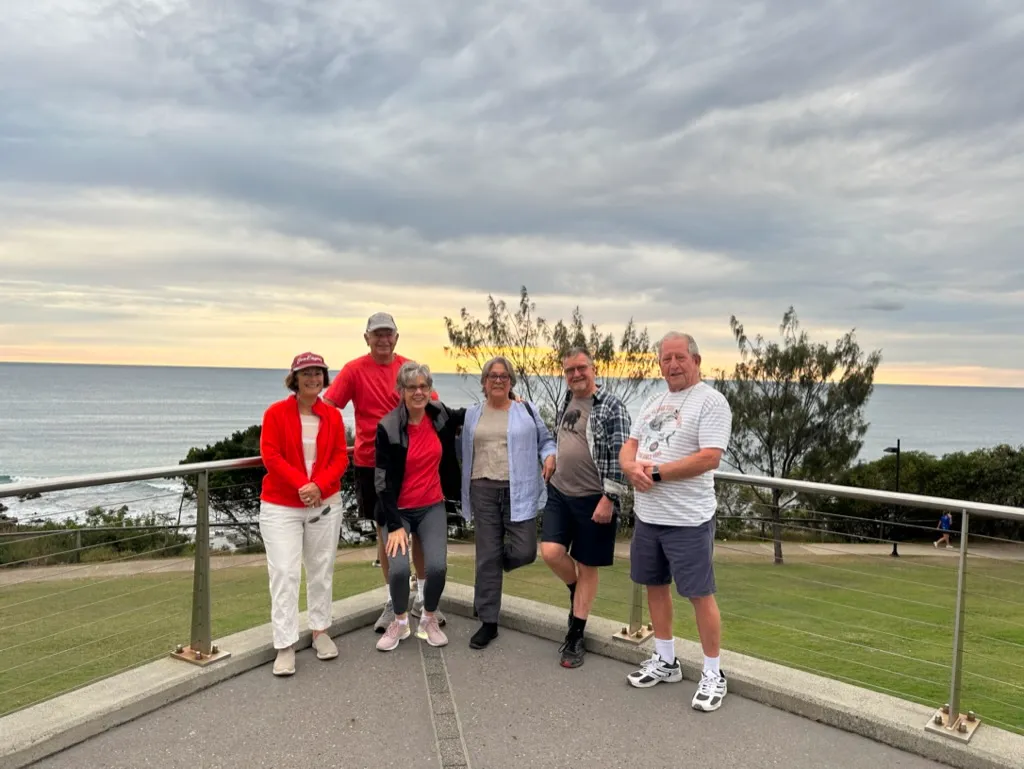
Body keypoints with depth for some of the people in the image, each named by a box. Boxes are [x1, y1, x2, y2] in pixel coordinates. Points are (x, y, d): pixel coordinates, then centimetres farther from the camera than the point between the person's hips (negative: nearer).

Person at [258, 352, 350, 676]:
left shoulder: (333, 416, 1)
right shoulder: (275, 413, -6)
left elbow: (340, 458, -1)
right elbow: (270, 456, -12)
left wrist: (318, 485, -17)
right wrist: (301, 484, -22)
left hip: (325, 503, 3)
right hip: (281, 506, -3)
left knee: (322, 570, 12)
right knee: (284, 573, -4)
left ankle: (320, 631, 28)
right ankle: (285, 646, 4)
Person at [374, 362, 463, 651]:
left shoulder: (439, 414, -5)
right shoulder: (388, 428, -16)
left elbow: (462, 416, 20)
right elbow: (383, 481, -14)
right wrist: (394, 525, -16)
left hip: (432, 507, 3)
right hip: (399, 510, -3)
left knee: (437, 566, -14)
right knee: (398, 569, -19)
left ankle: (429, 619, 16)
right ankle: (400, 621, 13)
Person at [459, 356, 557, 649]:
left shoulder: (527, 410, 3)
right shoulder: (472, 414, 11)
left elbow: (546, 440, 9)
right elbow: (466, 453, 17)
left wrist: (550, 456, -11)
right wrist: (466, 495, 13)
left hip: (519, 491, -1)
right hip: (484, 490, 2)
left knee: (524, 552, -7)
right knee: (487, 556, 3)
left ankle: (494, 567, 29)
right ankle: (488, 622, 14)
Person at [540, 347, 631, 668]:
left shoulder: (612, 406, -12)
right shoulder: (565, 403, 10)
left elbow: (620, 457, -15)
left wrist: (608, 498, -19)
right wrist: (552, 467, 21)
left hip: (593, 498, -5)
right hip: (559, 493, 6)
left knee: (587, 566, 6)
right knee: (551, 552, -7)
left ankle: (575, 637, 19)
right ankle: (576, 593, 25)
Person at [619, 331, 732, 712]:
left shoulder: (711, 401, -11)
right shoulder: (654, 401, 13)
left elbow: (709, 458, -20)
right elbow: (630, 445, 13)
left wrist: (655, 472, -19)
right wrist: (631, 467, -11)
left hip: (687, 519, -7)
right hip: (647, 514, 8)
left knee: (700, 594, 2)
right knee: (656, 585, 16)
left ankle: (713, 674, 19)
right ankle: (665, 661, 33)